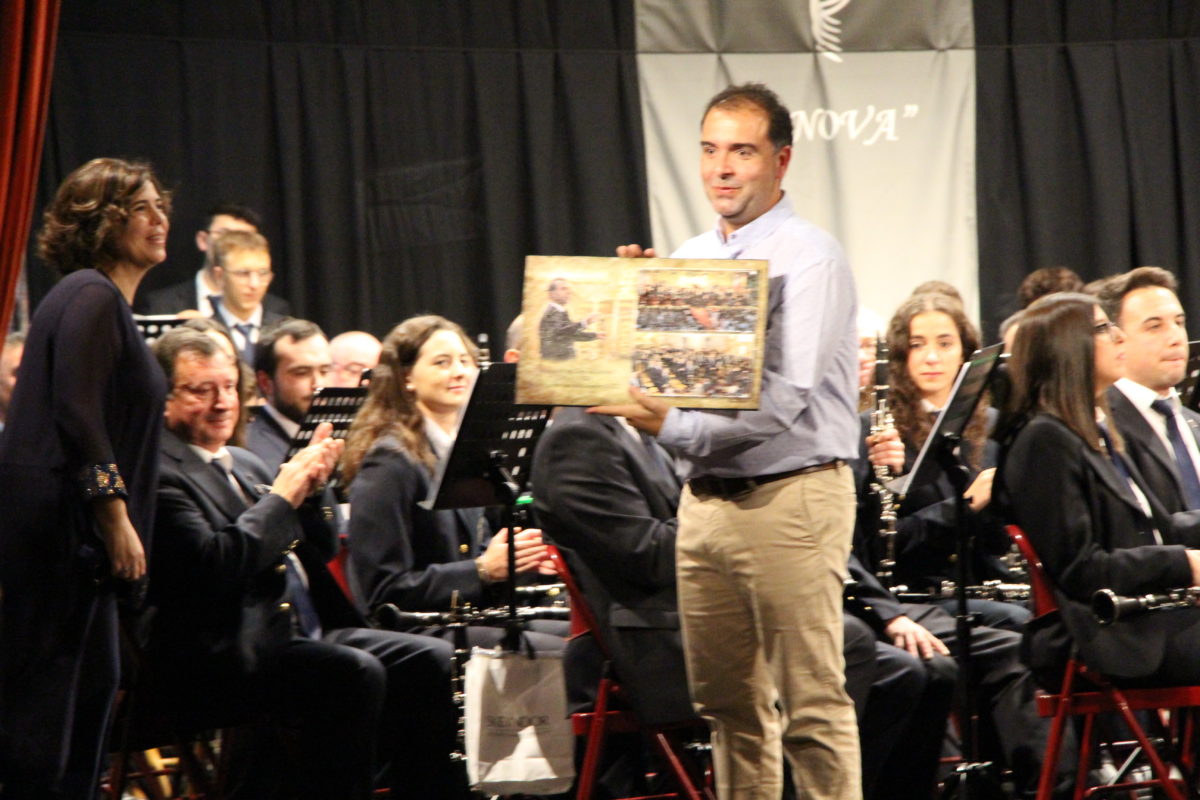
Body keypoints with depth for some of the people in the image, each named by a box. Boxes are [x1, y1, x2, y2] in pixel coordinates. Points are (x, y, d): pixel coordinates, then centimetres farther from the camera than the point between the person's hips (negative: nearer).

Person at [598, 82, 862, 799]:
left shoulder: (808, 259, -9)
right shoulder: (687, 259, 15)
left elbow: (781, 402, -18)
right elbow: (663, 377, 15)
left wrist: (674, 426, -23)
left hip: (790, 498, -7)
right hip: (706, 496, 7)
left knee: (811, 704, -7)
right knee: (727, 703, 11)